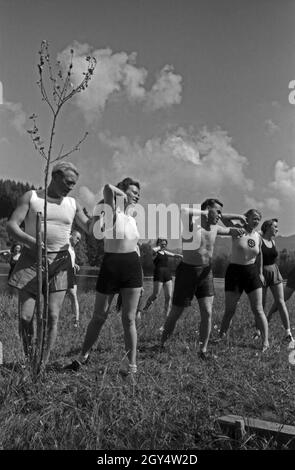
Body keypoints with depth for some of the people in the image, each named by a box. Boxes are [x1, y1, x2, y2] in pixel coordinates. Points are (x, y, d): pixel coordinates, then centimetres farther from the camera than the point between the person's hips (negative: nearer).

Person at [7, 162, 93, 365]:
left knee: (52, 316, -5)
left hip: (60, 263, 2)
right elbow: (11, 225, -7)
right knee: (25, 316, -2)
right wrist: (31, 242, -26)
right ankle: (29, 358, 21)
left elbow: (90, 229, 14)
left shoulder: (72, 203, 11)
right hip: (31, 260, -1)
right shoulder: (31, 196, 2)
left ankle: (44, 364, 7)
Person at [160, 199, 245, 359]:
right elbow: (184, 212, -38)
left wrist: (236, 230, 3)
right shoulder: (192, 224, -15)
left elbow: (229, 231, 26)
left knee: (207, 313, -2)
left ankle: (203, 351, 13)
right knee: (175, 313, 6)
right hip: (188, 271, -5)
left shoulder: (215, 228, 6)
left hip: (206, 272, 5)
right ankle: (162, 345, 28)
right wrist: (204, 213, -25)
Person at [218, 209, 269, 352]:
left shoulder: (258, 237, 7)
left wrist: (260, 273, 20)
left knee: (258, 310, 0)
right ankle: (221, 336, 22)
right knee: (229, 310, 4)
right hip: (235, 271, -3)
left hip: (252, 272, 3)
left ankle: (265, 342, 7)